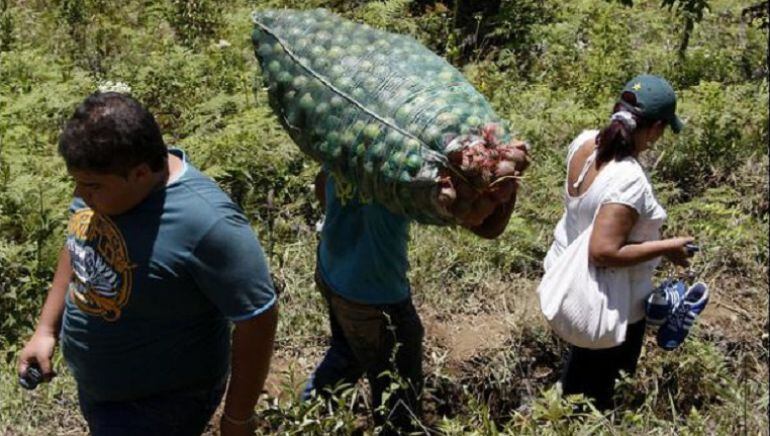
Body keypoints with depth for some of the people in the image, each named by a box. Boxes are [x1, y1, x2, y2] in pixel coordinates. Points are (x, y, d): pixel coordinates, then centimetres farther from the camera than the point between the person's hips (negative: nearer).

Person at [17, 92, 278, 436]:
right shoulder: (108, 178, -12)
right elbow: (78, 246, 8)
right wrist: (46, 329, 6)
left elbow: (257, 319, -25)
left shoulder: (207, 225, -34)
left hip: (158, 404, -7)